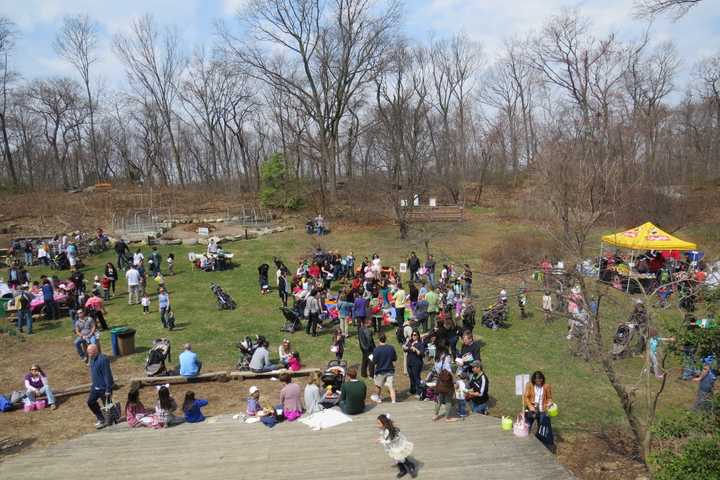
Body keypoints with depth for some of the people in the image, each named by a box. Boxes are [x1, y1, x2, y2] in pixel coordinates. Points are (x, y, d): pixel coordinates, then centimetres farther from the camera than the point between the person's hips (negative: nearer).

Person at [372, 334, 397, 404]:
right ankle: (393, 401, -6)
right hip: (390, 370, 2)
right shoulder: (391, 348, -7)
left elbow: (374, 361, -15)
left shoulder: (376, 349, -18)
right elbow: (395, 359, 3)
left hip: (380, 371, -2)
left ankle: (378, 398, 40)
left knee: (378, 386, 21)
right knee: (391, 387, 1)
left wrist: (371, 358, 6)